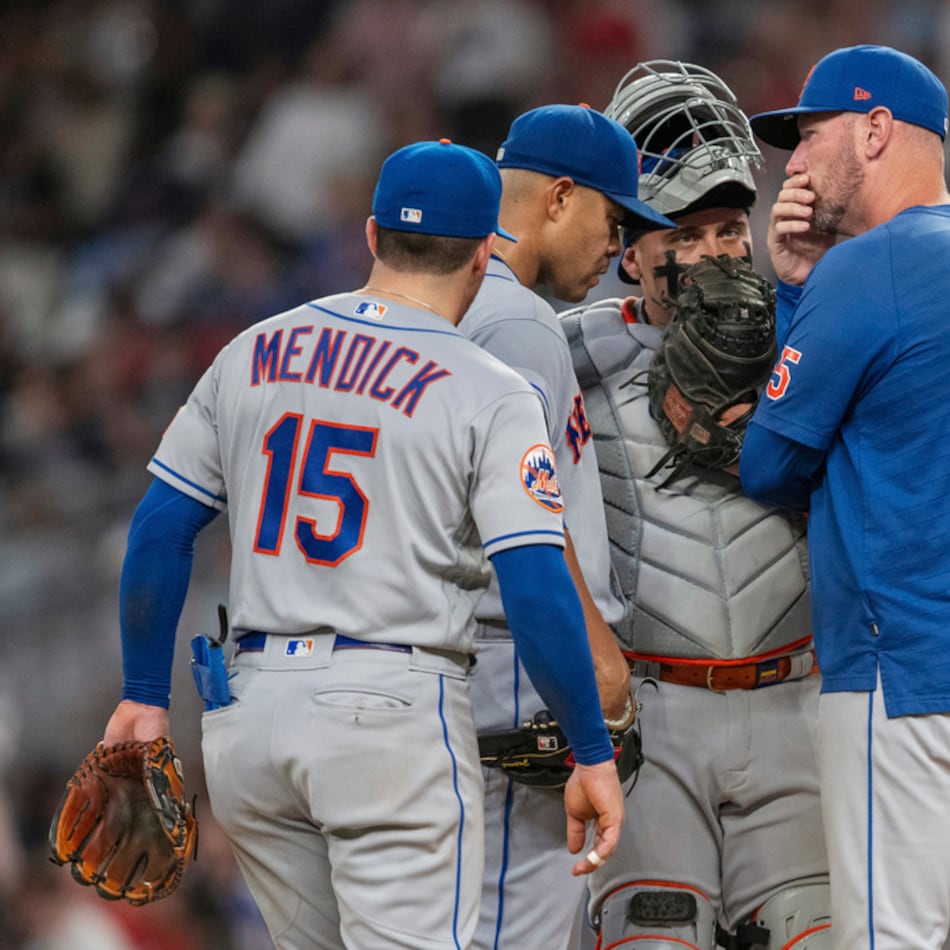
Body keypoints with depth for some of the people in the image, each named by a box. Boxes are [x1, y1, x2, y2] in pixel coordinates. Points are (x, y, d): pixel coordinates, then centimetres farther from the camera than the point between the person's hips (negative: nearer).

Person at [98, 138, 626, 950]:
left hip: (250, 712, 6)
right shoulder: (491, 396, -5)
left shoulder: (248, 356, 10)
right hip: (396, 710, -6)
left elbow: (160, 531, 10)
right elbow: (537, 588, -12)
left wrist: (145, 696, 18)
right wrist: (593, 756, -5)